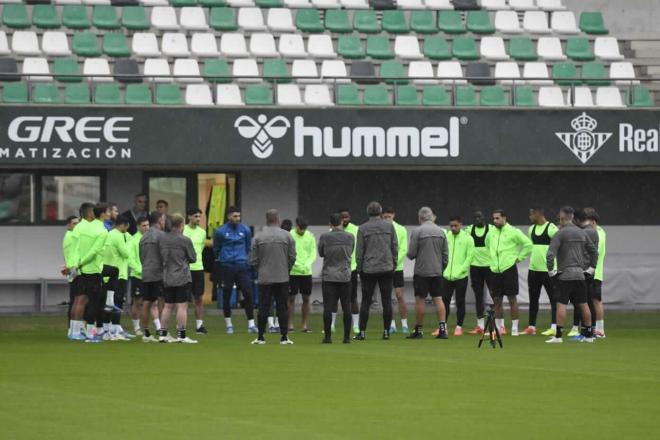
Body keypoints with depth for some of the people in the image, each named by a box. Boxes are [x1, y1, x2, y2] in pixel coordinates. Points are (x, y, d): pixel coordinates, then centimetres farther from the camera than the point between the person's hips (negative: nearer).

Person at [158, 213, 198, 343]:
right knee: (182, 306, -3)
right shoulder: (185, 240, -11)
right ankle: (181, 335, -5)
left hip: (167, 278, 6)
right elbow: (193, 258, -3)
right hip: (182, 277, -6)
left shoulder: (162, 239, 4)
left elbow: (161, 256, 12)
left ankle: (162, 334, 14)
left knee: (168, 306, 12)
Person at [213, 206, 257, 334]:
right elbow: (216, 249, 10)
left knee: (248, 294, -6)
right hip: (226, 267, -1)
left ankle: (251, 324, -3)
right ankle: (228, 325, 15)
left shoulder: (245, 230, 3)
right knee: (226, 296, 4)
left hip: (242, 266, 1)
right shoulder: (220, 231, -4)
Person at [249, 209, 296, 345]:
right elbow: (292, 257, 1)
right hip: (282, 278, 0)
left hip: (264, 278, 0)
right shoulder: (287, 236, -2)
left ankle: (260, 337, 3)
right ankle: (284, 337, 2)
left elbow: (253, 260, 1)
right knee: (282, 307, 3)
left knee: (263, 307, 3)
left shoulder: (258, 237, -1)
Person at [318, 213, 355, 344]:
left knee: (328, 308, 0)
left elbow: (321, 253, 8)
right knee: (346, 308, 6)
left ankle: (327, 336, -1)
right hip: (345, 276, 1)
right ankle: (347, 337, 6)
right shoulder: (350, 237, -1)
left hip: (328, 276, -1)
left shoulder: (325, 237, -6)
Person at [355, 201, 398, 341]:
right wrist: (394, 264, 13)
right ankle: (386, 331, 2)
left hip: (368, 270, -1)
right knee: (387, 301, 4)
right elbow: (395, 247, 3)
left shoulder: (363, 228, -3)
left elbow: (359, 251, -2)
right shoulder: (389, 226, 0)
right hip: (387, 268, 1)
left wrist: (359, 267, 7)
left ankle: (362, 332, 2)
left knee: (365, 301, 4)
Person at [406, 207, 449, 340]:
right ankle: (442, 328, -5)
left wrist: (410, 254, 14)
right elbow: (446, 255, 9)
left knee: (420, 300, 1)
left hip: (421, 271, -4)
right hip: (437, 272, 4)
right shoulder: (441, 232, 6)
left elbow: (411, 254, -9)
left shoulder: (417, 232, -9)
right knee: (438, 299, 4)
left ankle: (419, 330, 4)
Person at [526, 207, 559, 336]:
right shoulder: (532, 229, 12)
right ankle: (531, 327, 18)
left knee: (553, 299, -4)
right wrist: (531, 260, 16)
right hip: (533, 269, 8)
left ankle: (554, 327, -6)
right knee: (533, 298, 12)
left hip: (548, 269, -8)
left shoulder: (551, 228, -12)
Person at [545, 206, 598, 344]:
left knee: (561, 304, -7)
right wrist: (591, 268, 23)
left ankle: (558, 335, -11)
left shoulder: (561, 233, -8)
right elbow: (594, 250, 19)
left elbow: (550, 253, -17)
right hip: (580, 273, 6)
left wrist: (550, 270, -7)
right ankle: (588, 335, 12)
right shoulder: (581, 233, 11)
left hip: (565, 274, -6)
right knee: (583, 304, 9)